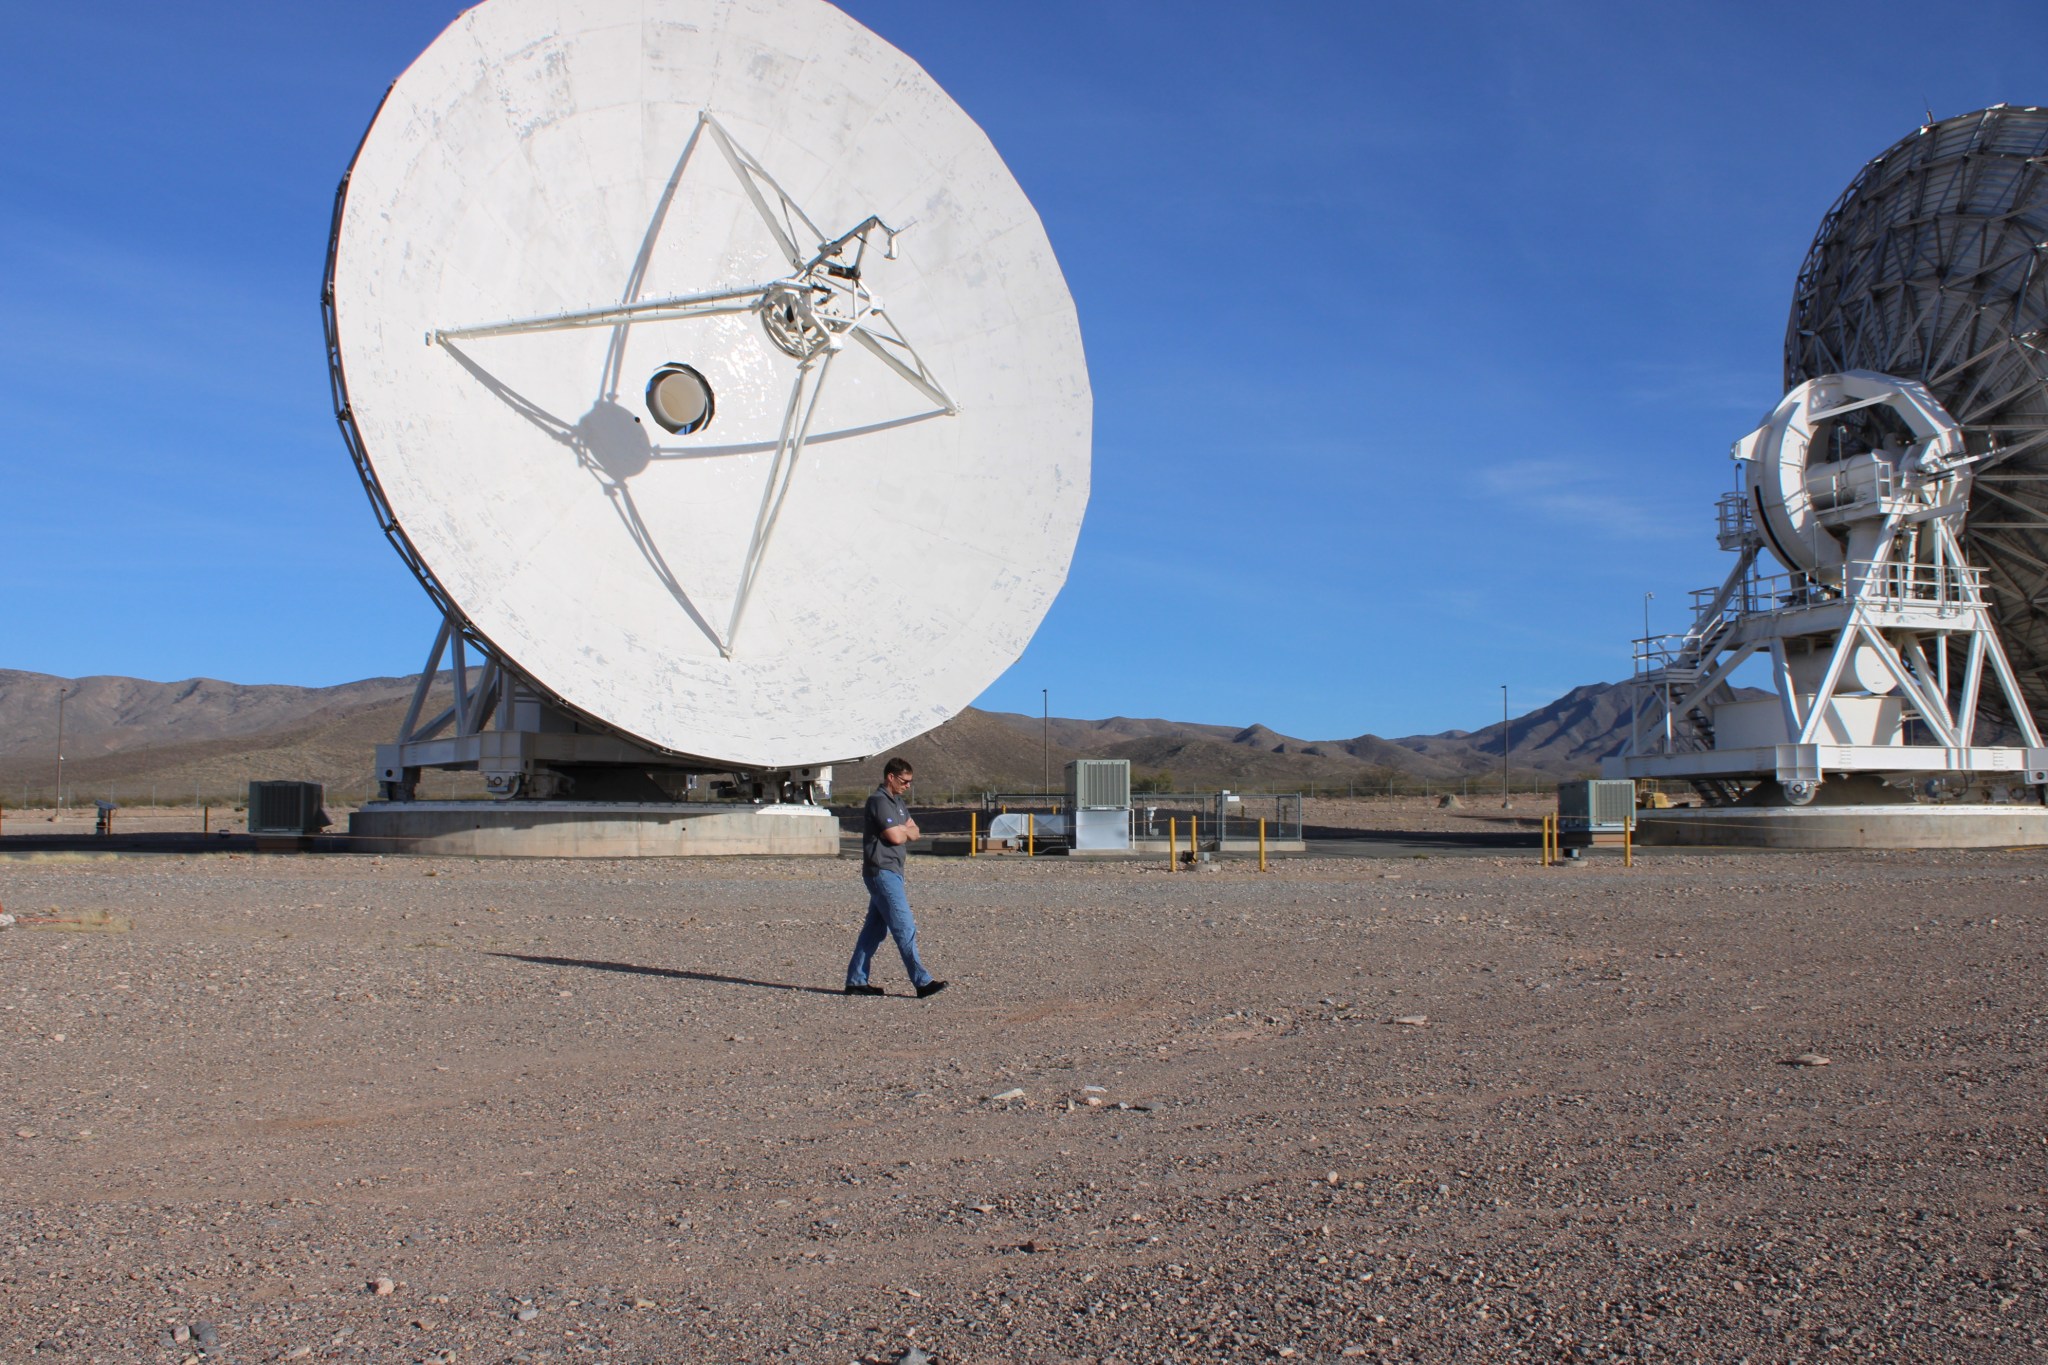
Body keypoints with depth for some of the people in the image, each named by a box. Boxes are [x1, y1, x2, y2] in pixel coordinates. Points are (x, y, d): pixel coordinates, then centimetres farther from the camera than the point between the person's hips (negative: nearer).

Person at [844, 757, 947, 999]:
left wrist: (903, 831, -8)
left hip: (890, 872, 10)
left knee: (875, 928, 11)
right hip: (882, 872, -10)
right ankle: (922, 982, -9)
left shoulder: (897, 801, 18)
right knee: (905, 928, -10)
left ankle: (856, 981, 15)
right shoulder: (879, 801, -13)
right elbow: (896, 837, -19)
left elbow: (914, 831, 12)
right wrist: (905, 831, 2)